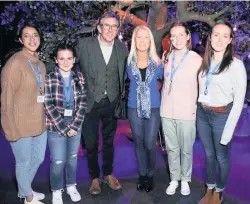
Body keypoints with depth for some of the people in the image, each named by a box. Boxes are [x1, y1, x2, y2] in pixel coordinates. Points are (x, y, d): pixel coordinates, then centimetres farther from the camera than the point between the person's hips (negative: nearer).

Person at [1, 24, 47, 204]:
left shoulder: (40, 64, 8)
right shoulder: (15, 62, -15)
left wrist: (44, 118, 14)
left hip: (39, 122, 8)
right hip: (20, 123, -8)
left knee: (39, 158, 22)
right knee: (24, 162, 11)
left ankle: (24, 189, 47)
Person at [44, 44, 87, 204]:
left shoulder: (79, 77, 1)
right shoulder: (49, 79, -8)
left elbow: (82, 103, -2)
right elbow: (49, 106, -12)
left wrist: (75, 125, -10)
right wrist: (64, 128, -13)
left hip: (75, 124, 3)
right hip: (56, 126, -3)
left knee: (73, 157, 16)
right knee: (58, 161, 3)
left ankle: (71, 186, 36)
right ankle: (57, 191, 26)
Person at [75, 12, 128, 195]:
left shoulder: (122, 47, -1)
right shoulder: (84, 45, -9)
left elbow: (123, 74, 7)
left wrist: (120, 98, 3)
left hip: (112, 103, 2)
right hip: (90, 102, -2)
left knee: (109, 141, 17)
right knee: (91, 143, 10)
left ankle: (108, 174, 36)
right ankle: (94, 177, 31)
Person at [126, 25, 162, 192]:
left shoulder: (157, 62, -3)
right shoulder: (129, 61, -2)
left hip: (153, 108, -1)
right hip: (134, 108, 1)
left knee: (150, 144, 1)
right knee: (139, 143, 12)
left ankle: (151, 174, 25)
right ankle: (142, 174, 31)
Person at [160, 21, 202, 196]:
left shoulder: (196, 59, -5)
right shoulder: (167, 58, 8)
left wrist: (197, 108, -7)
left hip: (187, 112, -3)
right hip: (167, 111, 4)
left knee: (186, 149, 9)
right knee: (171, 148, 13)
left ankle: (185, 180, 29)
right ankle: (174, 179, 29)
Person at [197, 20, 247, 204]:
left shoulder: (236, 65, -13)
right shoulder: (205, 62, 3)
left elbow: (239, 101, -12)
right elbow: (201, 89, 8)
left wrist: (228, 130, -14)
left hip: (222, 115, -5)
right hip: (202, 114, 5)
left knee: (221, 157, 13)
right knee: (209, 155, 19)